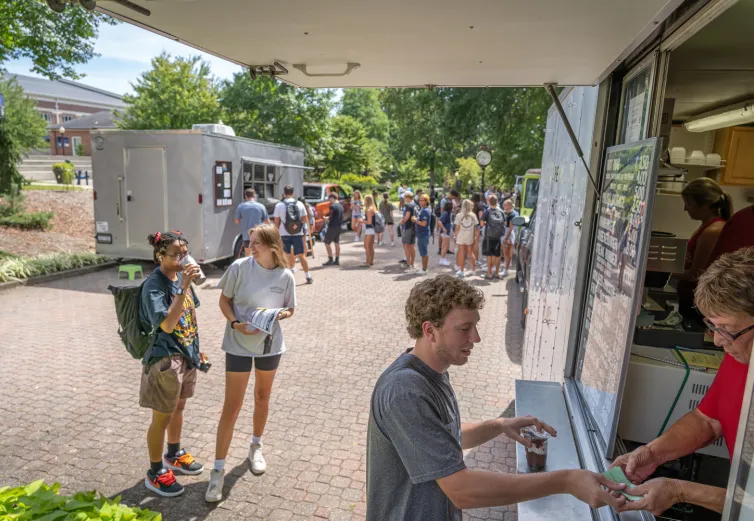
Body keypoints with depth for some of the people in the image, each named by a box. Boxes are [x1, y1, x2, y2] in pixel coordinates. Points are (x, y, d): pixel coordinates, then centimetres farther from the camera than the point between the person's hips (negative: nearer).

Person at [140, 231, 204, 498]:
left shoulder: (180, 277, 1)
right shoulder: (153, 285, -21)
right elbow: (167, 325, -31)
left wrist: (196, 348, 15)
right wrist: (184, 288, -35)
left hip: (186, 354, 8)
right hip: (165, 358, -7)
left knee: (179, 408, 23)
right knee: (162, 417, 7)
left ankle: (174, 455, 44)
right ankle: (155, 473, 26)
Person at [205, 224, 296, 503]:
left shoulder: (285, 276, -9)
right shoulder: (239, 267, -13)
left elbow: (291, 309, 4)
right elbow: (224, 300, -3)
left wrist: (280, 314, -19)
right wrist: (235, 323, -20)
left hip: (270, 343, 2)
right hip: (239, 344, -2)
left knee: (263, 396, 19)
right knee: (232, 406, 1)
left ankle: (256, 447, 44)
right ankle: (218, 469, 14)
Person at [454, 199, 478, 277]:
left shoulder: (459, 215, -6)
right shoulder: (473, 215, -1)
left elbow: (457, 228, -5)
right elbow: (475, 228, 1)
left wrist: (456, 237, 3)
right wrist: (475, 236, 10)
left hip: (461, 237, -2)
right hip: (470, 237, 2)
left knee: (462, 253, 3)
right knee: (471, 253, 14)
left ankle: (461, 271, 6)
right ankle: (473, 270, 21)